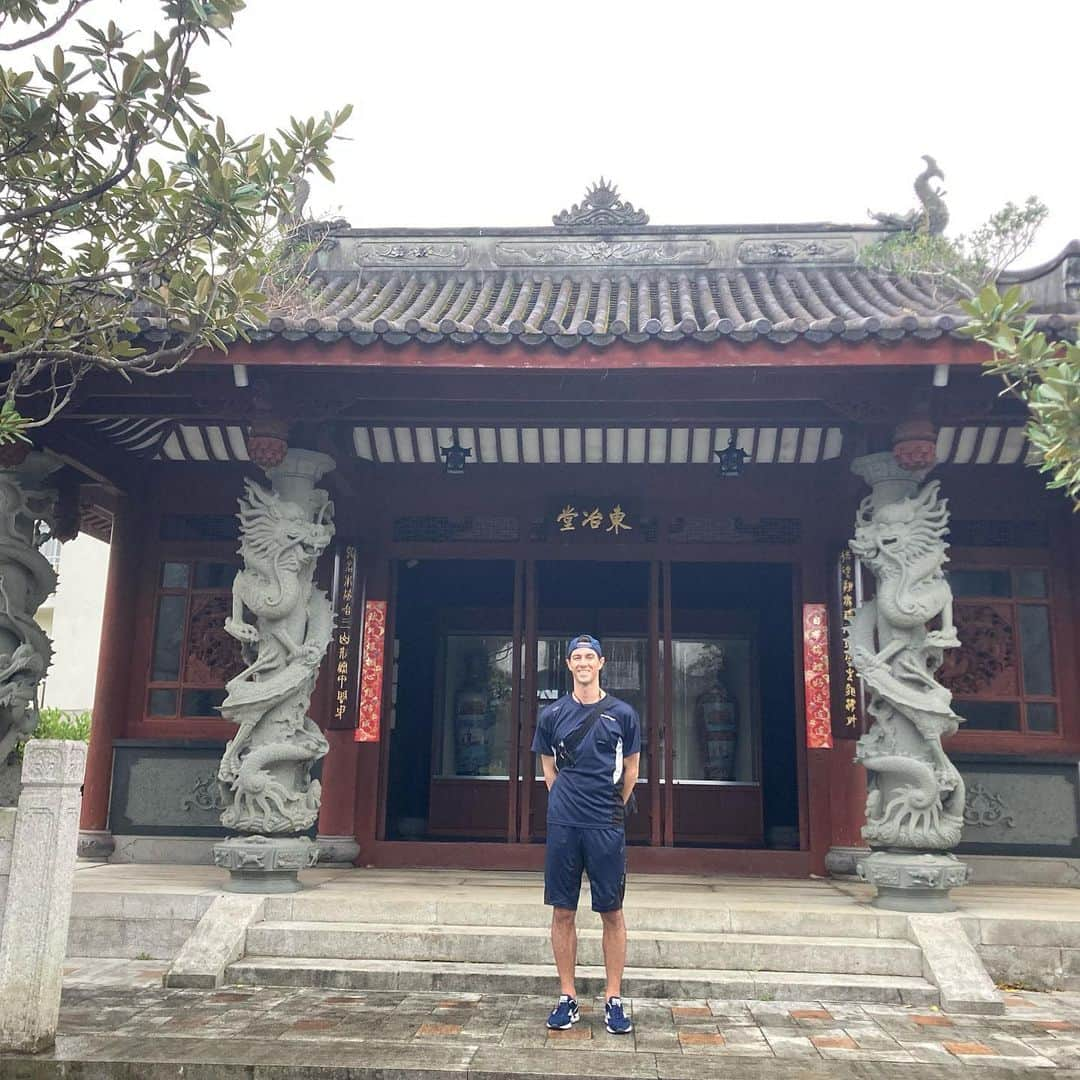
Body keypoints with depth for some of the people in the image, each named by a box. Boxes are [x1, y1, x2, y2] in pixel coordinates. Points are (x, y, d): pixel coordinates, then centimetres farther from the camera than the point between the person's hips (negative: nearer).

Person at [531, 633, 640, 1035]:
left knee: (612, 913, 3)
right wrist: (569, 802, 12)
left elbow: (631, 770, 11)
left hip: (607, 827, -1)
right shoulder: (552, 714, 6)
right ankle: (567, 998, 16)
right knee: (562, 911, 5)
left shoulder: (622, 714, 2)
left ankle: (614, 1000, 13)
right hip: (562, 825, 1)